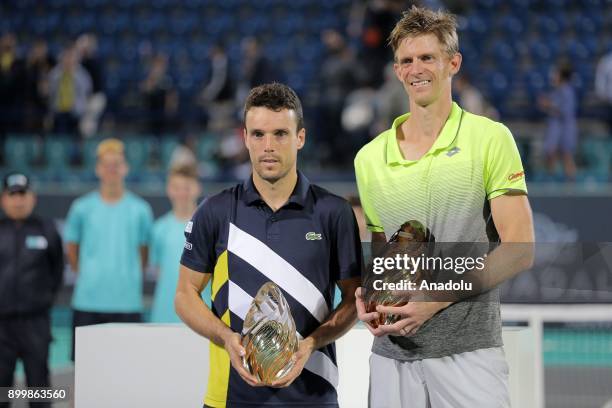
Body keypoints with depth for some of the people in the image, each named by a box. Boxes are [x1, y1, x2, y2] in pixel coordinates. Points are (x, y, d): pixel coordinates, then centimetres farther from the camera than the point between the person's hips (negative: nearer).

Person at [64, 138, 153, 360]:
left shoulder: (140, 209, 4)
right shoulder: (82, 208, 4)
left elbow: (145, 252, 13)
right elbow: (71, 249, 13)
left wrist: (130, 277, 5)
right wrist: (85, 276, 8)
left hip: (127, 302, 0)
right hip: (88, 301, 0)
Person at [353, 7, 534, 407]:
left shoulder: (491, 138, -3)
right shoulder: (369, 157, 10)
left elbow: (519, 251, -7)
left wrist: (435, 299, -15)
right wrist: (367, 296, -2)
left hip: (469, 349, -4)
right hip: (391, 352, 4)